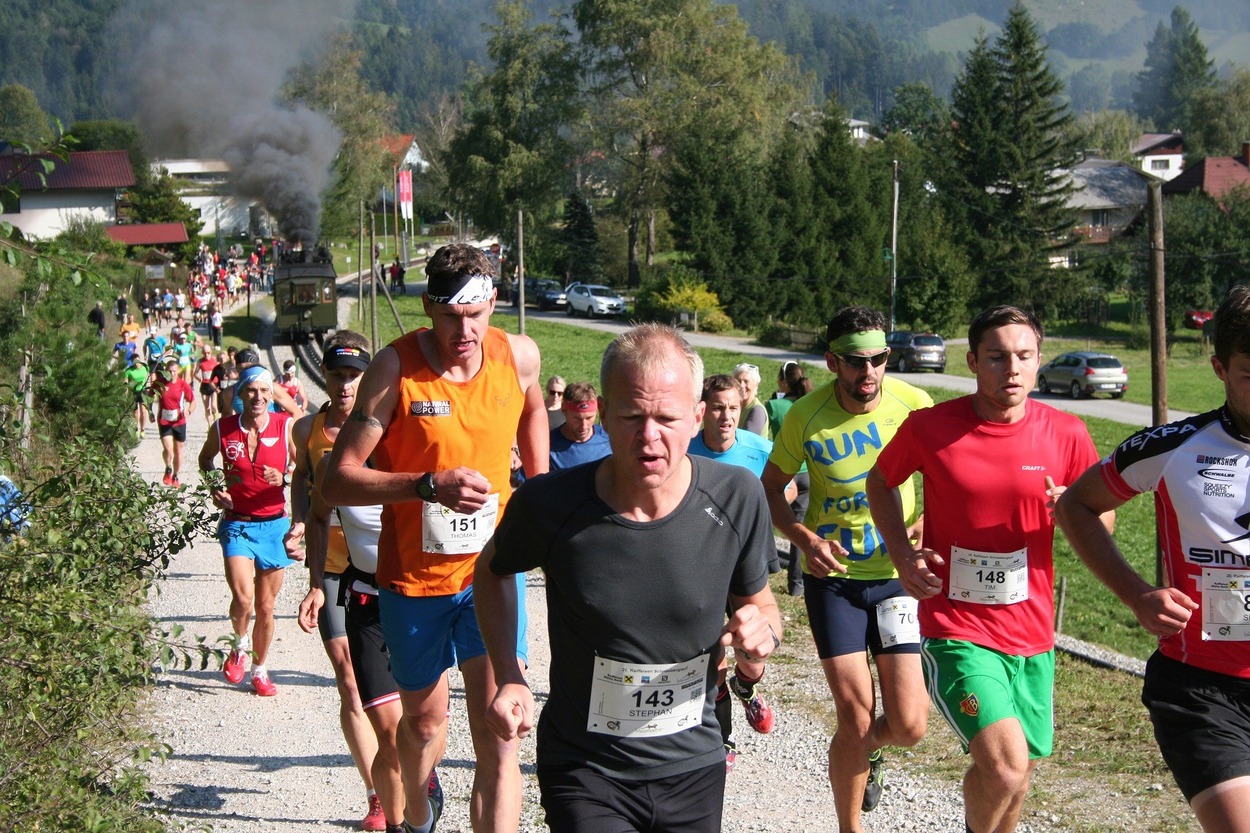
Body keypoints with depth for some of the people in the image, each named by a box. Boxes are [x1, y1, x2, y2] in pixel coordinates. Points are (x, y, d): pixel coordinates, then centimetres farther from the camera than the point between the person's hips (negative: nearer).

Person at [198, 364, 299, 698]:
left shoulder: (286, 426, -4)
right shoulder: (222, 429, -2)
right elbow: (205, 459, 18)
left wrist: (285, 477, -16)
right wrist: (214, 487, 1)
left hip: (274, 524, 1)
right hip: (237, 523, -1)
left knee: (265, 606, 8)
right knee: (243, 598, -19)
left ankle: (259, 670, 28)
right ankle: (239, 646, 13)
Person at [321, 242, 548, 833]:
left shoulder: (519, 357, -5)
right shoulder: (395, 368, -16)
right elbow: (337, 482, -20)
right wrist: (429, 484, -32)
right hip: (414, 579, -1)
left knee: (498, 737, -12)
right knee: (424, 722, 19)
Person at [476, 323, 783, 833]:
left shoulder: (737, 499, -13)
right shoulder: (549, 504, -17)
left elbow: (758, 599, 5)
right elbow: (493, 571, 5)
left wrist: (763, 631, -19)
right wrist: (508, 677, -7)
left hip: (695, 766, 3)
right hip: (585, 771, -2)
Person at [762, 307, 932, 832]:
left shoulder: (913, 404, -9)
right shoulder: (806, 416, -9)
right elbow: (771, 488, 5)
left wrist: (922, 534, -14)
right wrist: (804, 537, -13)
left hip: (898, 573, 1)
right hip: (832, 575, -1)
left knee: (909, 725, -5)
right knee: (855, 718, -6)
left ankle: (868, 751, 33)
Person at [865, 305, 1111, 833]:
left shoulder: (1066, 434, -3)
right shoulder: (929, 427, -8)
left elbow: (1104, 518, 8)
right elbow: (880, 481, 11)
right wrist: (903, 553, -5)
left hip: (1033, 633, 4)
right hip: (956, 631, -4)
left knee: (1016, 771, 17)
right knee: (1005, 768, -21)